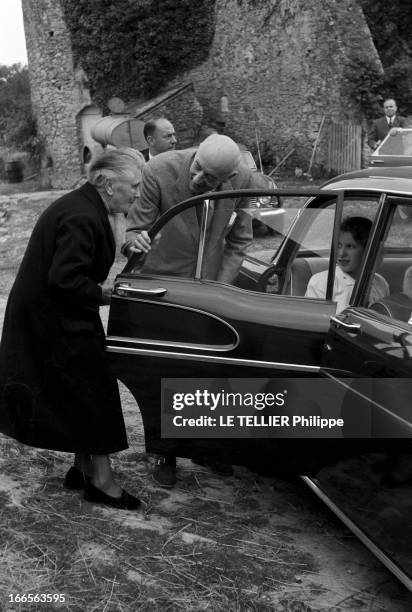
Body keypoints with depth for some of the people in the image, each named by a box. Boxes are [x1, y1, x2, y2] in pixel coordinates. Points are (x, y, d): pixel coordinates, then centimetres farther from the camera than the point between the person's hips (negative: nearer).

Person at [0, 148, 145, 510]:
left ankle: (84, 467, 29)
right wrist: (105, 294, -18)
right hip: (57, 324, -10)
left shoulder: (83, 207, 8)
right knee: (94, 393, -1)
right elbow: (63, 279, -29)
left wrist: (107, 285, 2)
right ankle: (101, 479, 10)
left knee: (80, 394, 17)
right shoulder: (82, 218, -25)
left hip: (48, 317, 10)